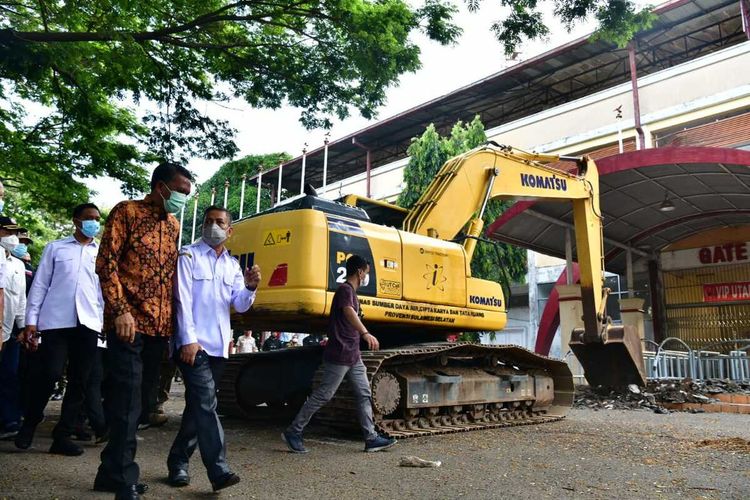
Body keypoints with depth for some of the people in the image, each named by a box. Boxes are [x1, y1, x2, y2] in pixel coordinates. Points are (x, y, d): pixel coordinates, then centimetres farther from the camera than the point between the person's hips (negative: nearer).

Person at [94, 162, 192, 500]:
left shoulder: (174, 225, 17)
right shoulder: (127, 212, -1)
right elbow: (106, 263, -8)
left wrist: (171, 320, 14)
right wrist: (120, 310, -17)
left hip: (159, 326, 7)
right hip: (129, 322, -7)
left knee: (140, 401, 11)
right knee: (127, 401, -6)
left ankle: (112, 472, 25)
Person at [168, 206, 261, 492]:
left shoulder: (233, 265, 16)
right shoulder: (188, 256, 2)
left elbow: (240, 306, 8)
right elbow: (183, 299, -7)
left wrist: (250, 287, -13)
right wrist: (188, 339, -16)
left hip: (219, 345, 6)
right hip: (193, 342, -6)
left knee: (199, 404, 11)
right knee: (205, 402, -14)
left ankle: (178, 461, 25)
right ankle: (218, 470, -16)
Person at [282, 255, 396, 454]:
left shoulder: (350, 291, 17)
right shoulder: (345, 289, -13)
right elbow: (349, 312, -33)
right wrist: (365, 333, -48)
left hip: (353, 356, 10)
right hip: (339, 355, -10)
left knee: (364, 395, 7)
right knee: (323, 395, -3)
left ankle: (371, 438, 10)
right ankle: (293, 432, 7)